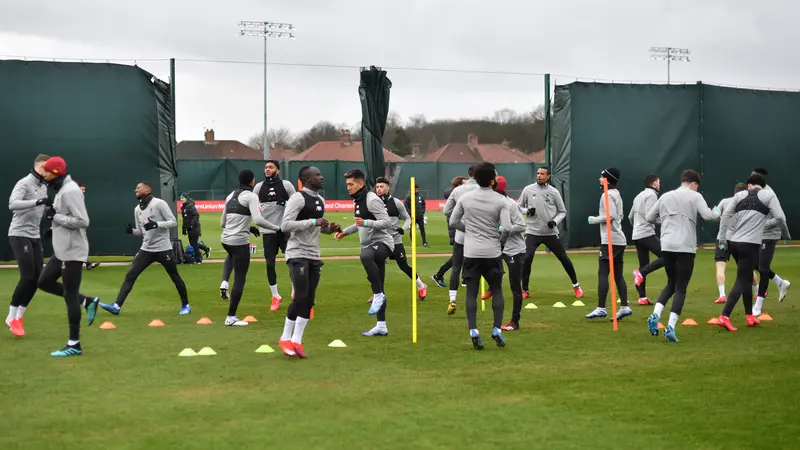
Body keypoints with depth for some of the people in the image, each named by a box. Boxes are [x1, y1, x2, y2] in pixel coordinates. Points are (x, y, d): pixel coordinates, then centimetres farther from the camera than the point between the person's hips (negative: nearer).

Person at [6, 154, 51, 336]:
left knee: (37, 277, 2)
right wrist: (38, 201, -38)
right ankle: (12, 317, 0)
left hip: (35, 236, 8)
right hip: (19, 235, -8)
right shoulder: (24, 183, -13)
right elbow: (12, 204, -29)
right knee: (27, 277, -13)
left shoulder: (43, 187, 12)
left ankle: (18, 316, 11)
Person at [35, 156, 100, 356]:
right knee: (44, 282, 16)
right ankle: (87, 301, 20)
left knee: (70, 295, -5)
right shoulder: (62, 190, 14)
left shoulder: (70, 191, -18)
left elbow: (83, 221, -25)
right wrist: (54, 223, 9)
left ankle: (74, 345, 2)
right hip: (62, 250, 11)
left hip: (72, 251, -11)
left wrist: (55, 216, -18)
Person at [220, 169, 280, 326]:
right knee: (240, 279, 0)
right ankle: (231, 317, -1)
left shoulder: (231, 196, 14)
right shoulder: (251, 196, -7)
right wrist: (277, 228, -9)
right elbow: (258, 220, -21)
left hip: (225, 240, 7)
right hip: (239, 241, -7)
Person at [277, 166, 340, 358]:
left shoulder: (320, 200, 13)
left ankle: (296, 341, 13)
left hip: (314, 255, 8)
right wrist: (313, 222, -25)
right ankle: (285, 338, 5)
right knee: (300, 297, -11)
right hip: (297, 254, -8)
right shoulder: (298, 198, -14)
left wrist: (330, 228, 3)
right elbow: (285, 225, -21)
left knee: (309, 300, 6)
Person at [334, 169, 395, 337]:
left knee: (365, 256, -42)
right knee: (378, 289, 11)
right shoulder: (358, 200, 15)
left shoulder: (372, 199, -14)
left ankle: (378, 295, -29)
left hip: (382, 243, -10)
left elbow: (387, 222, -20)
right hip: (370, 246, 10)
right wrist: (345, 232, 20)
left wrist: (365, 223, -31)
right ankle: (381, 326, 16)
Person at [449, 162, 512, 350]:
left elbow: (453, 222, 6)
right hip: (492, 252, -1)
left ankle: (473, 331, -5)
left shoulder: (465, 198, 1)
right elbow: (507, 227, -13)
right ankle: (497, 329, 5)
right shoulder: (500, 201, -6)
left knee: (471, 293, 5)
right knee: (497, 291, 13)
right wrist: (501, 240, 7)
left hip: (471, 252, 1)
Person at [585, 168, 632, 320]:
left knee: (603, 274, -9)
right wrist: (599, 218, 15)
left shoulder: (607, 194, -11)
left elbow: (611, 216, -20)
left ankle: (601, 308, -12)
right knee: (618, 275, 10)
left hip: (610, 240, -10)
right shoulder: (616, 194, 18)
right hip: (620, 239, 10)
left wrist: (594, 220, -9)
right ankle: (624, 307, 9)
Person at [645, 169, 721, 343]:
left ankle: (655, 315, 0)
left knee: (671, 283, 20)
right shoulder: (695, 196, 2)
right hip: (685, 248, -4)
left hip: (667, 246, 5)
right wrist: (717, 211, 11)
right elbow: (708, 215, -10)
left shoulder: (665, 196, 15)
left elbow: (648, 217, 17)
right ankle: (671, 327, -10)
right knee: (681, 287, 0)